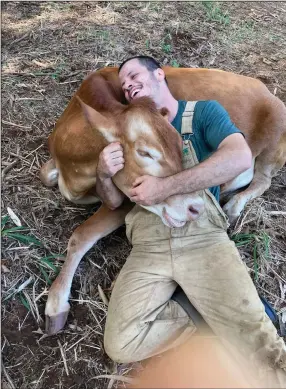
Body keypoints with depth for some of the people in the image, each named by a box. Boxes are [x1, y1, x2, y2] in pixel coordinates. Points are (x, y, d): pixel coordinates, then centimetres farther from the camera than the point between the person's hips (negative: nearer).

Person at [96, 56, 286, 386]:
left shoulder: (203, 111, 8)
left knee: (255, 340, -21)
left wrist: (165, 187, -17)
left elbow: (241, 158, -13)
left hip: (203, 236, -3)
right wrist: (103, 175, -8)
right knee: (121, 345, -15)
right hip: (148, 246, 4)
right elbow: (114, 201, 16)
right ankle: (219, 324, 1)